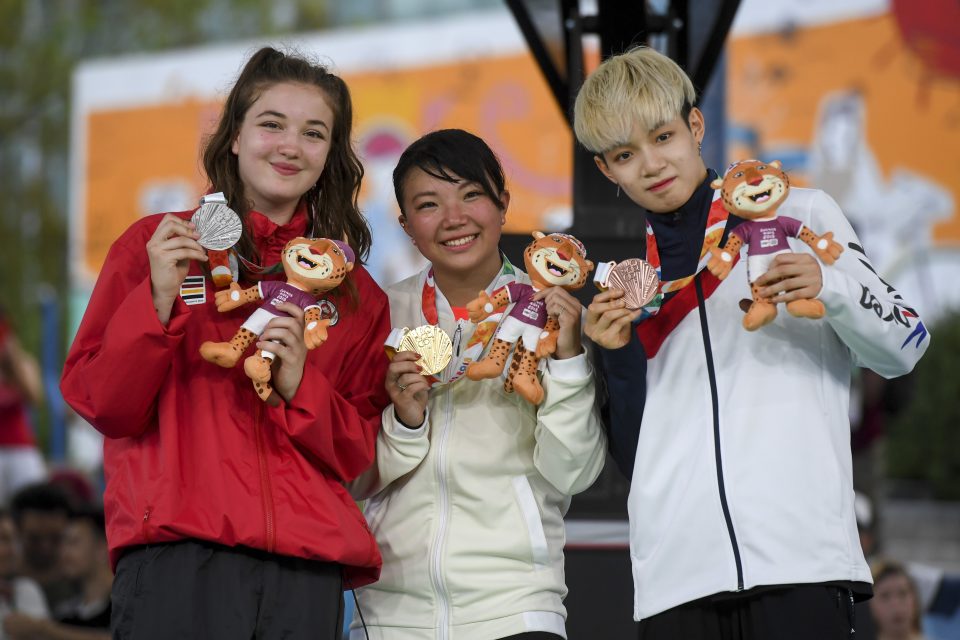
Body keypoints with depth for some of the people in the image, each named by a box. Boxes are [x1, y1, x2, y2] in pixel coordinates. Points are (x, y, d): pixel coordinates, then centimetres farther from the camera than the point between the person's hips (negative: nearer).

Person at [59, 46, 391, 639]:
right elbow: (100, 403, 3)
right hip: (178, 552, -2)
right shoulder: (156, 245, 9)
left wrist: (300, 385, -6)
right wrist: (159, 301, -10)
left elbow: (357, 453, 12)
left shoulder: (355, 292, 15)